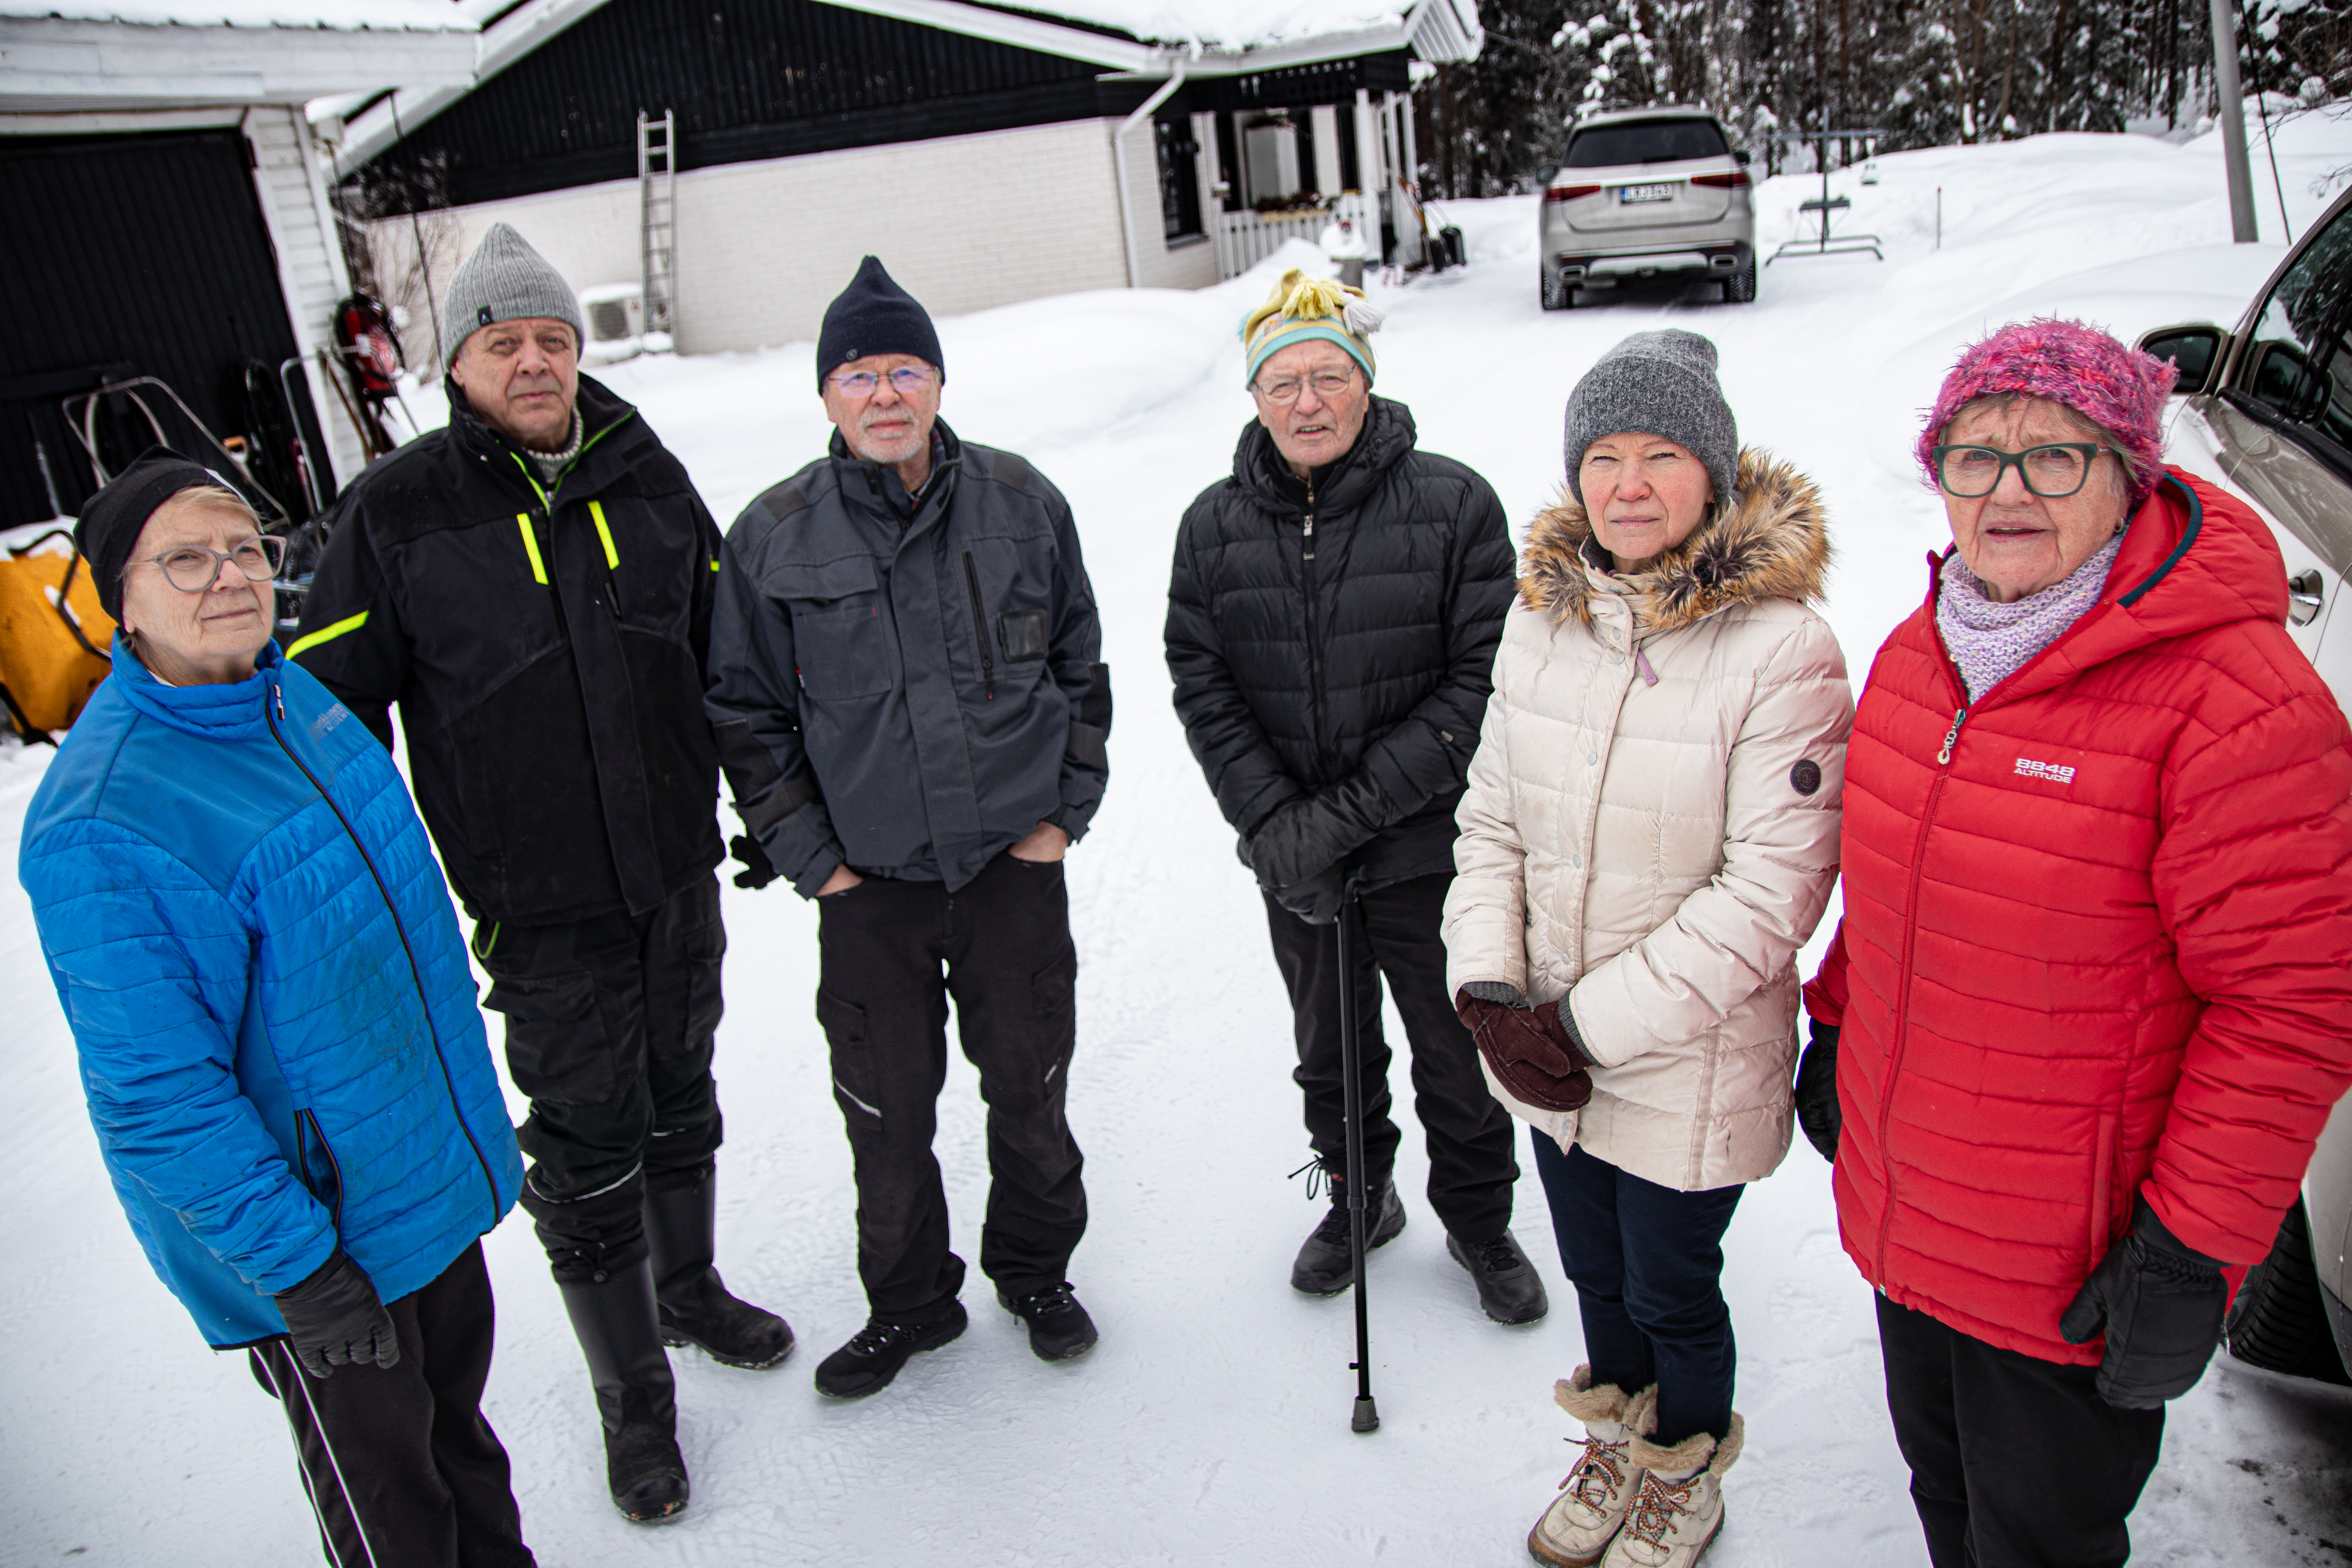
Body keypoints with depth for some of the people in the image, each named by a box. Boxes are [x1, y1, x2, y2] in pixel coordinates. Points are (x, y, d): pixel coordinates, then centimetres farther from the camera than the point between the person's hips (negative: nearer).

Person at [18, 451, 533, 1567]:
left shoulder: (295, 698, -1)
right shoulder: (97, 827, -26)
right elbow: (155, 1098, -24)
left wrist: (472, 1105, 19)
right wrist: (301, 1269, -20)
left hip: (435, 1170, 7)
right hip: (307, 1230, -7)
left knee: (456, 1412, 27)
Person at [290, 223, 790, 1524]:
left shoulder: (645, 474, 2)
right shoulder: (395, 513, -9)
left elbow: (725, 643, 13)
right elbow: (331, 709, -4)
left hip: (680, 875, 4)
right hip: (540, 909, -3)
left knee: (680, 1099, 21)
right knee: (586, 1151, 7)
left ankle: (690, 1288, 46)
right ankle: (632, 1400, 27)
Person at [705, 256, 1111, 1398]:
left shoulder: (1023, 504, -1)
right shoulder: (770, 538, -4)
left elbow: (1081, 667, 7)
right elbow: (745, 713, 2)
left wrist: (1066, 810, 2)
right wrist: (808, 858, -2)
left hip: (1014, 864, 1)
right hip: (866, 886, 0)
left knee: (1029, 1090, 14)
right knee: (886, 1112, 11)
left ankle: (1035, 1270, 39)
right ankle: (908, 1302, 35)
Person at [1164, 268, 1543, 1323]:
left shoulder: (1454, 504, -11)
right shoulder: (1214, 526, -1)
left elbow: (1482, 680, -14)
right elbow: (1202, 689, -3)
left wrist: (1352, 811, -19)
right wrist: (1274, 821, -16)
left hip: (1429, 849, -2)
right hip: (1291, 855, 3)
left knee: (1458, 1056, 14)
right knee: (1329, 1051, 22)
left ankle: (1479, 1222, 40)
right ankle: (1357, 1197, 48)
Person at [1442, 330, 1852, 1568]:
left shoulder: (1781, 648, -20)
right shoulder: (1542, 615, -2)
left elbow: (1771, 892, -21)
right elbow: (1491, 817, 3)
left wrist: (1590, 1022, -20)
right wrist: (1489, 989, -10)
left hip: (1689, 1064, -5)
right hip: (1548, 1052, 5)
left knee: (1672, 1291, 17)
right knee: (1594, 1272, 25)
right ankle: (1613, 1446, 54)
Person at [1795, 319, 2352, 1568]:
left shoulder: (2236, 698, -21)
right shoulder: (1920, 651, 1)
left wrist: (2194, 1245, -18)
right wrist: (1837, 1028, 16)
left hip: (2073, 1267, -6)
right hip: (1897, 1216, 6)